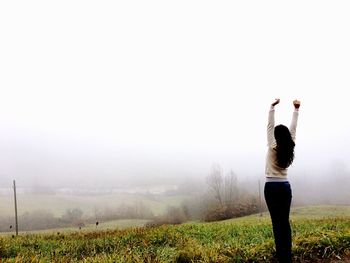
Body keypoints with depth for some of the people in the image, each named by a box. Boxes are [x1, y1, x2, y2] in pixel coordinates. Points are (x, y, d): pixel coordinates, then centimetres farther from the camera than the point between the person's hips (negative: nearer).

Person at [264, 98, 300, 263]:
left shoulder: (273, 147, -9)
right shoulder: (289, 148, 1)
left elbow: (270, 126, -9)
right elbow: (293, 129, 8)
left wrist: (273, 107, -8)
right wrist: (296, 110, 11)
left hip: (272, 187, -4)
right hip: (285, 187, 5)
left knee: (277, 222, -4)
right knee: (285, 221, 7)